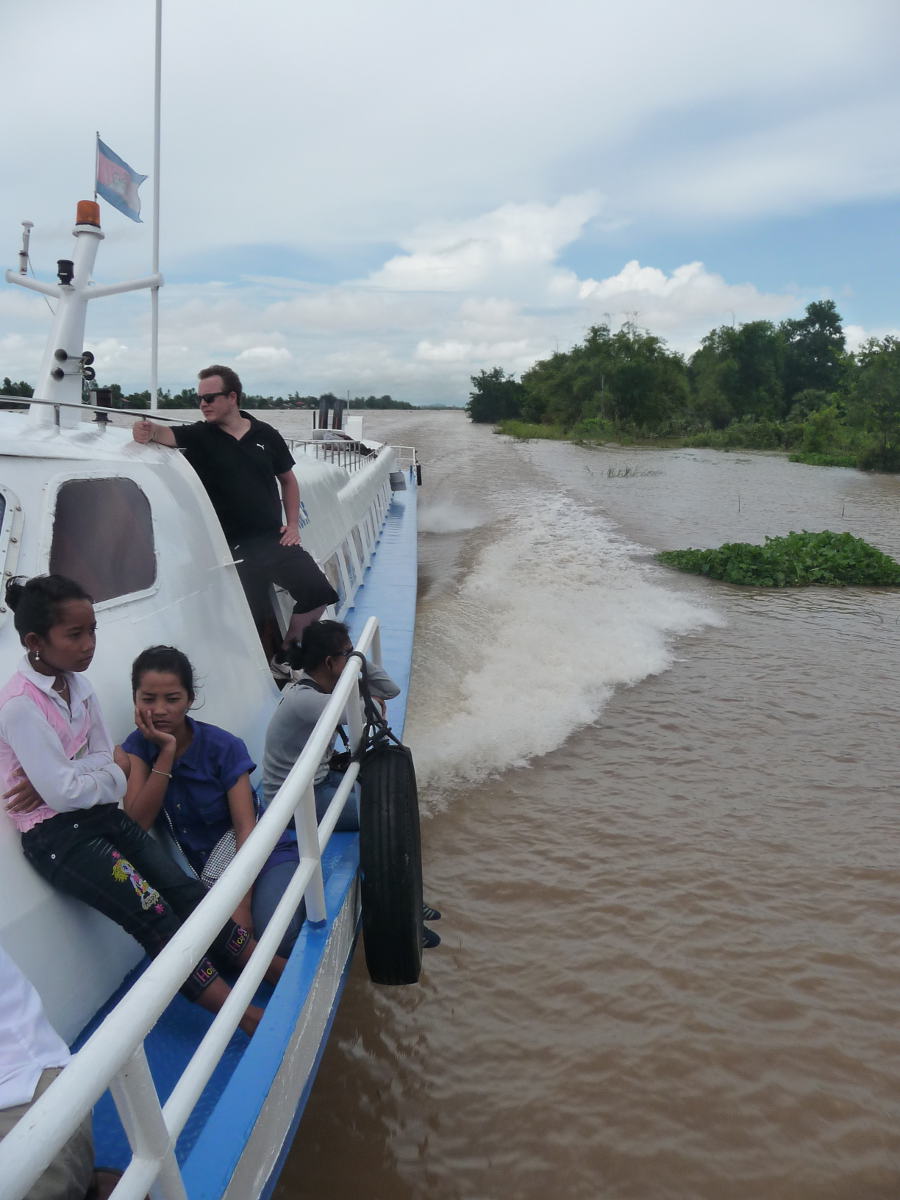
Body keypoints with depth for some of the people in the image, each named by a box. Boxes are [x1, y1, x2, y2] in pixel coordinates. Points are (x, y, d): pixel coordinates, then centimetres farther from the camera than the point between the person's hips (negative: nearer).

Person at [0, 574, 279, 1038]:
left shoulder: (76, 684, 4)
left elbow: (106, 756, 2)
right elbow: (61, 792, -22)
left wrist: (69, 781, -16)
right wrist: (112, 772, -6)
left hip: (101, 814, 7)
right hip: (59, 838, -7)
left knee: (185, 891, 1)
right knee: (155, 917, -13)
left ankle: (275, 969, 7)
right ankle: (248, 1017, -9)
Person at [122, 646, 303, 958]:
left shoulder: (224, 747, -14)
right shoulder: (138, 746, -4)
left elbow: (246, 827, -17)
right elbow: (138, 823, -15)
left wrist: (240, 908, -26)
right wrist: (167, 751, -23)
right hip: (201, 871, 3)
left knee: (277, 936, -29)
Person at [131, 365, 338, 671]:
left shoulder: (266, 435, 5)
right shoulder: (199, 436, -2)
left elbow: (287, 480, 16)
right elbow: (167, 434, -21)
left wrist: (293, 524, 7)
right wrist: (149, 431, -45)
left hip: (274, 540, 3)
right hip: (233, 548, -3)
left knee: (318, 595, 0)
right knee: (250, 619, -1)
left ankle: (283, 657, 21)